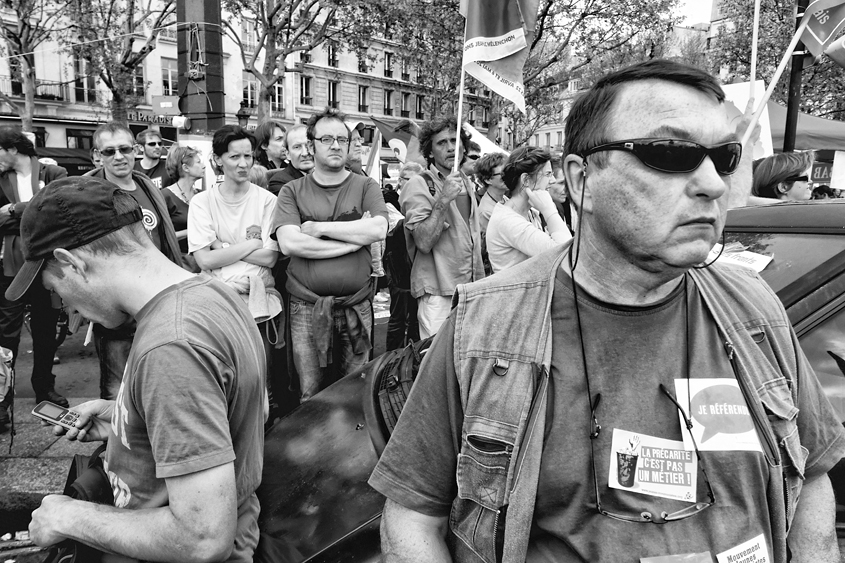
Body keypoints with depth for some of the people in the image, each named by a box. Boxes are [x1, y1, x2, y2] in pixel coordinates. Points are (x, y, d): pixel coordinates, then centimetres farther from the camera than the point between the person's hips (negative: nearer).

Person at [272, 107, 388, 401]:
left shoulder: (366, 186, 6)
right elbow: (289, 243, -11)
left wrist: (318, 227, -11)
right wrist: (355, 237, -11)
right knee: (310, 395, 7)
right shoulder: (292, 191, 4)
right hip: (307, 308, 0)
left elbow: (378, 230, -12)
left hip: (356, 307, 1)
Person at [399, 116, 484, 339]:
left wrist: (480, 283, 18)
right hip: (439, 293, -6)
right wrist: (443, 200, -25)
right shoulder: (419, 185, -8)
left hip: (471, 289, 7)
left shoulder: (466, 181, 15)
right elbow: (424, 242, -19)